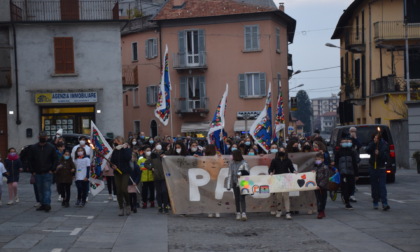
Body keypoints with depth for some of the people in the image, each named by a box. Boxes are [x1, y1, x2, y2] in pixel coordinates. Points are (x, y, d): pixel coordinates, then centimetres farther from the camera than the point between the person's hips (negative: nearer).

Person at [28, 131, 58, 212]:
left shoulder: (51, 147, 2)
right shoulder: (33, 148, 5)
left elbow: (55, 159, 5)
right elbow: (30, 160, 9)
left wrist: (52, 170, -5)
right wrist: (32, 171, 1)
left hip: (47, 173, -3)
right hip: (37, 173, 3)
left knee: (47, 189, -10)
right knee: (40, 190, 7)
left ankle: (47, 204, -16)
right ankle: (42, 204, 14)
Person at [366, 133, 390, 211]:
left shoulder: (384, 145, -4)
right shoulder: (372, 144, 3)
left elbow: (386, 156, -6)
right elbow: (367, 151, -14)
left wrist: (380, 153, -22)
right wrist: (373, 143, -21)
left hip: (381, 168, -3)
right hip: (373, 168, 3)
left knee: (382, 186, -12)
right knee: (374, 186, 8)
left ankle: (384, 204, -17)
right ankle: (375, 203, 17)